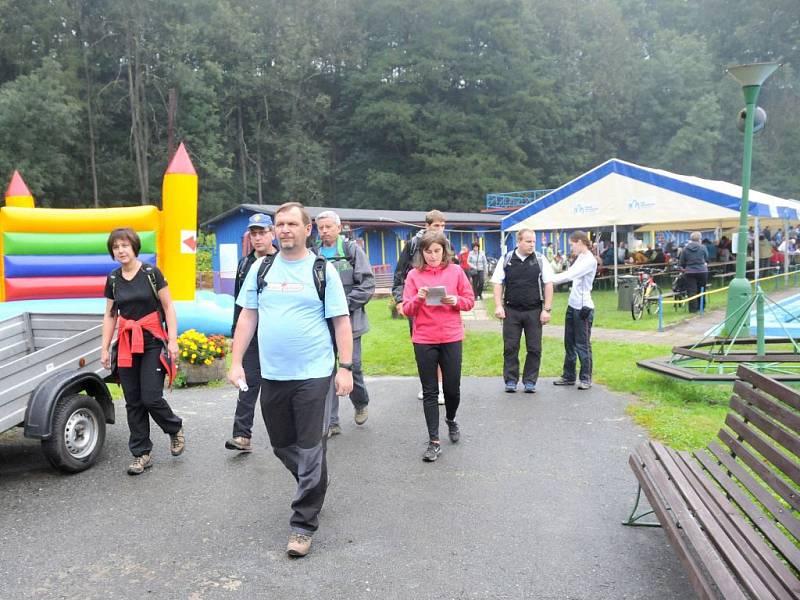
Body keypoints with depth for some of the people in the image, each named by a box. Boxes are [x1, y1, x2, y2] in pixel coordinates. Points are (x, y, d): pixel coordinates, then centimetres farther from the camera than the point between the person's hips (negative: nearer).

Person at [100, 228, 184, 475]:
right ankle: (142, 454, 15)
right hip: (126, 345, 5)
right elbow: (109, 316, 14)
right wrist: (105, 348, 10)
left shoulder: (151, 273, -5)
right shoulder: (113, 279, 8)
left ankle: (175, 429, 19)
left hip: (152, 342, -4)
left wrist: (172, 340, -10)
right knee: (133, 402, 6)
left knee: (151, 397, -11)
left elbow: (168, 308, -3)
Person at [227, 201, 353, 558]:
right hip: (271, 375, 4)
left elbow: (341, 321, -4)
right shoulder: (261, 268, 7)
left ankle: (303, 525, 11)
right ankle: (314, 488, 41)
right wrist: (236, 362, 3)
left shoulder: (322, 271, -3)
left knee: (309, 450, 0)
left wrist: (345, 367, -10)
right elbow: (247, 316, 9)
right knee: (282, 445, 15)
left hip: (312, 374, -4)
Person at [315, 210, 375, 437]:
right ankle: (331, 422, 10)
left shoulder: (352, 250, 0)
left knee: (353, 366, 4)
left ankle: (361, 404, 34)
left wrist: (344, 304, -12)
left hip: (349, 320, -2)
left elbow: (367, 284, -5)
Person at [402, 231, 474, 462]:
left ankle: (451, 420, 40)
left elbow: (469, 301, 6)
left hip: (451, 338, 0)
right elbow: (406, 309, 0)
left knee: (452, 388, 9)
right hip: (424, 341, 0)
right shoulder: (414, 275, 1)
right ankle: (434, 441, 11)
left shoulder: (456, 272, 2)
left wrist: (455, 301, -14)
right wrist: (418, 299, -19)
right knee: (430, 391, 4)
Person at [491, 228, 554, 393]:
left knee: (534, 348, 4)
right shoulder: (506, 260, 4)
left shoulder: (540, 260, 3)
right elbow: (498, 284, 5)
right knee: (510, 348, 4)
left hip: (534, 311, 0)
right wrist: (498, 306, -5)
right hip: (511, 311, 0)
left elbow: (548, 285, 2)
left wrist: (547, 309, -4)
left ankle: (530, 381, 15)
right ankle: (510, 380, 14)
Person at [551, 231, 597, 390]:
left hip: (583, 307, -9)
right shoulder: (580, 258, 13)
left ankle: (586, 378, 10)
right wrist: (550, 279, 3)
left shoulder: (590, 261, -15)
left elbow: (569, 275, -22)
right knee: (569, 343, 13)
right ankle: (568, 376, 23)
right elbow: (569, 274, 13)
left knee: (582, 344, -1)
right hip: (572, 305, 9)